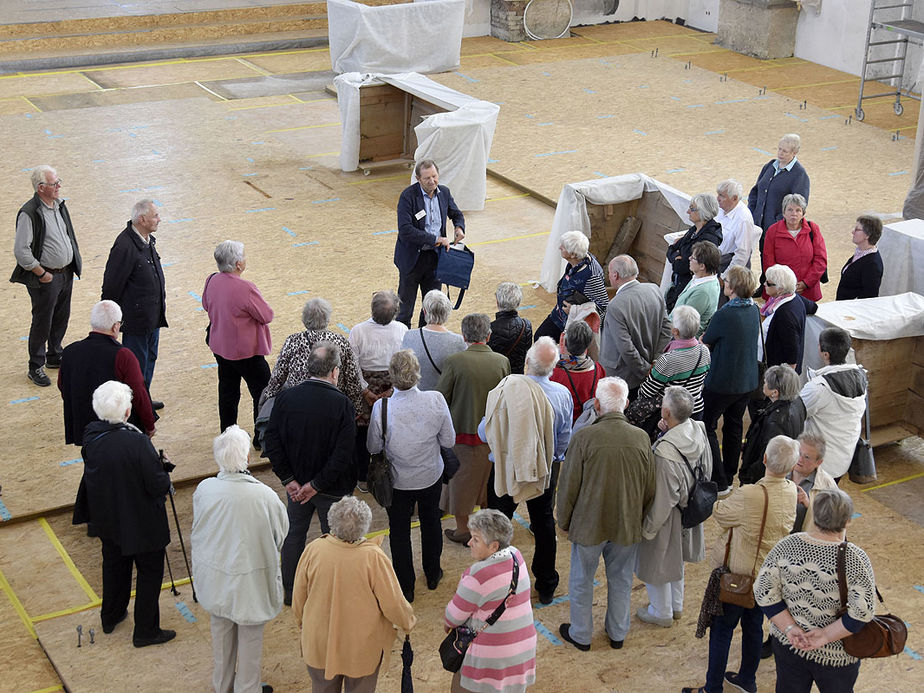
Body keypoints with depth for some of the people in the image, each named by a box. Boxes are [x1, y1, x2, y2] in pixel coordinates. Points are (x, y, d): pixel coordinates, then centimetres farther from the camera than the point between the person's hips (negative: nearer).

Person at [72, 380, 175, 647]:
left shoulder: (91, 436, -14)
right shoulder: (137, 443, -32)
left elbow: (94, 473, 4)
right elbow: (158, 485, -25)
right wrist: (164, 471, -3)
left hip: (107, 519, 6)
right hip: (141, 522, -6)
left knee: (114, 565, 27)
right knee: (150, 571, 14)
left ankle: (111, 616, 47)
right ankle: (145, 631, 25)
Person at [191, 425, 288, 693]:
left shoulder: (204, 490, -19)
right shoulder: (264, 496, -26)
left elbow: (196, 534, -3)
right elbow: (281, 534, -9)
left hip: (214, 577, 4)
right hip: (250, 579, -3)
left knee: (221, 631, 24)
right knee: (250, 636, 17)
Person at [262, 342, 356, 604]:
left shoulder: (286, 397, -11)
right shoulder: (341, 403, -22)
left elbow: (271, 442, -9)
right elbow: (343, 455, -25)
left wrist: (288, 479, -5)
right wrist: (317, 485, -16)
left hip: (296, 483, 4)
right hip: (332, 486, -3)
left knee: (294, 533, 23)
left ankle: (290, 590, 37)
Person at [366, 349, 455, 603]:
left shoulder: (382, 407, -27)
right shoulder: (435, 401, -23)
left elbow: (373, 447, -13)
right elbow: (448, 441, -12)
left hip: (398, 481, -2)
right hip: (431, 476, 2)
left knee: (399, 532, 18)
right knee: (431, 523, 27)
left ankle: (405, 587, 30)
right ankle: (433, 575, 45)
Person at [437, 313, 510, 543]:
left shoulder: (454, 362, -19)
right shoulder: (502, 362, -9)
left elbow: (441, 398, -11)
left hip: (463, 431, -3)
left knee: (461, 480, 13)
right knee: (487, 478, 22)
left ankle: (462, 530, 24)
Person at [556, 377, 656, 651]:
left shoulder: (584, 437, -21)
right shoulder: (641, 438, -10)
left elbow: (568, 485, -12)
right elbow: (650, 488, 2)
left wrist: (564, 521, 4)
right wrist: (640, 520, 18)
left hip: (589, 525, -3)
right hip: (628, 525, 3)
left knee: (581, 580, 17)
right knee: (621, 581, 22)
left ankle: (581, 635, 32)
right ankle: (618, 633, 37)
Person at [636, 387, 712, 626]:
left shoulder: (665, 453, -39)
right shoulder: (699, 431, -16)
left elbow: (662, 500, -27)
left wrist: (648, 528, -14)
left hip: (668, 518, -8)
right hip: (690, 512, 8)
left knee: (657, 563, 19)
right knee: (675, 559, 31)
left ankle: (662, 613, 40)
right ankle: (676, 605, 51)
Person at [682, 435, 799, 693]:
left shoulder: (749, 496, -32)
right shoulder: (792, 492, -11)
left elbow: (720, 514, -15)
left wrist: (715, 502, 5)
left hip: (738, 573, -6)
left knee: (722, 629, 9)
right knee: (753, 625, 23)